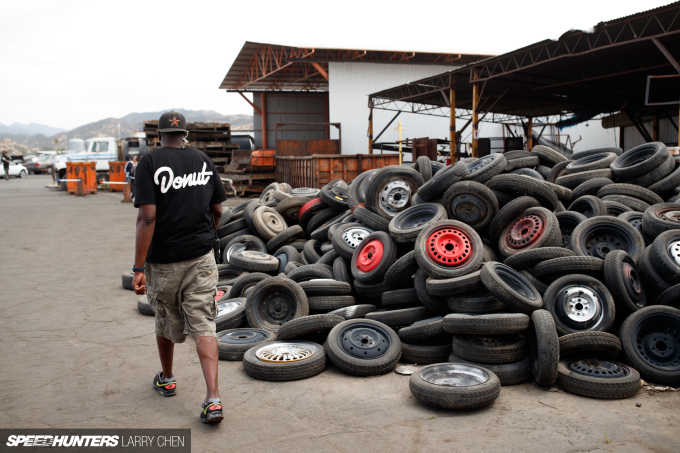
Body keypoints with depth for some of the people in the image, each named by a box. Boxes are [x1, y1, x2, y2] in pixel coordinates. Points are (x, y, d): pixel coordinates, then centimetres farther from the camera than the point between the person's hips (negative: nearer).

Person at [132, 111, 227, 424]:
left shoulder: (150, 163, -9)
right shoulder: (204, 160, 4)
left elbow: (147, 217, -17)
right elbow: (217, 212, 10)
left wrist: (138, 267, -15)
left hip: (163, 261, -2)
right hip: (201, 258, 2)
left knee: (166, 321, 19)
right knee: (203, 327, 1)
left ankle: (167, 379, 41)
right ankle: (213, 398, -9)